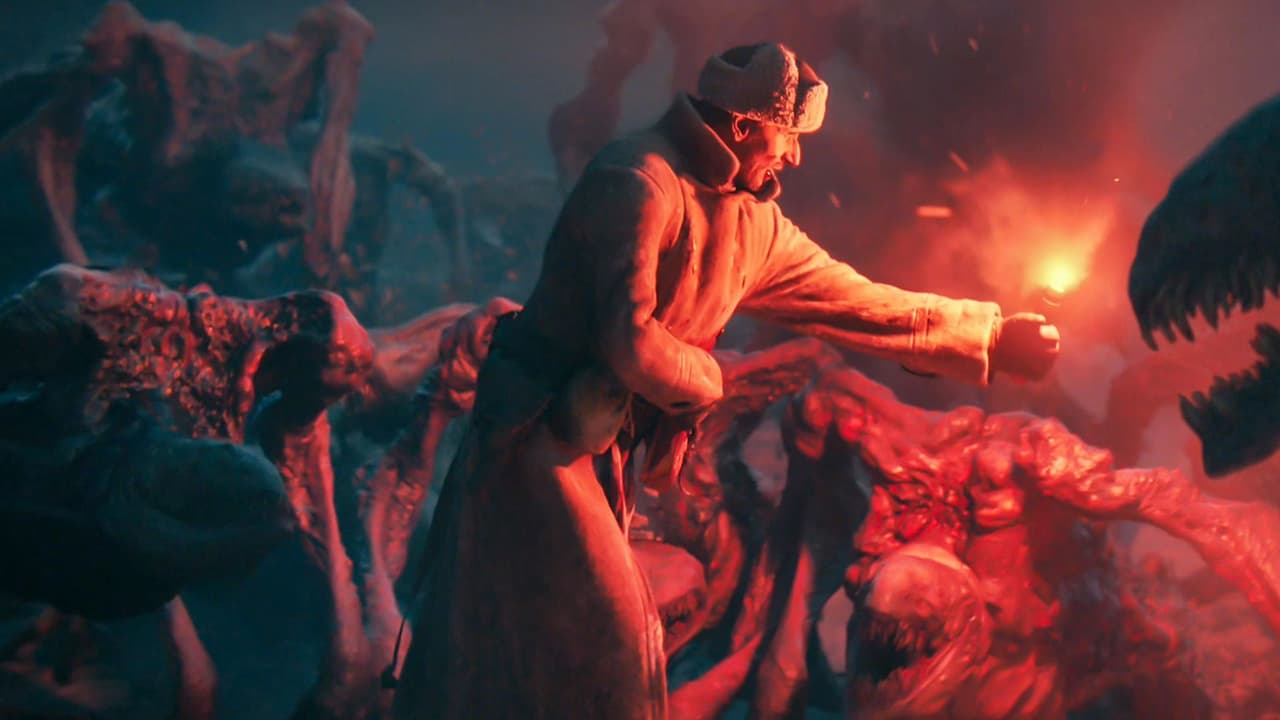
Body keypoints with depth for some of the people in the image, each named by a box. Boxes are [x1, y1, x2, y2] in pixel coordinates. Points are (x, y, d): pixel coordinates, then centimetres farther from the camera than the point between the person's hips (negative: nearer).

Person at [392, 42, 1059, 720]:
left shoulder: (752, 224, 9)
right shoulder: (640, 181, -19)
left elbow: (855, 301, 14)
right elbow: (629, 338, -28)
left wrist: (993, 335, 14)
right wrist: (706, 379, -8)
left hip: (600, 445, 8)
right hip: (539, 432, -8)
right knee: (610, 645, -6)